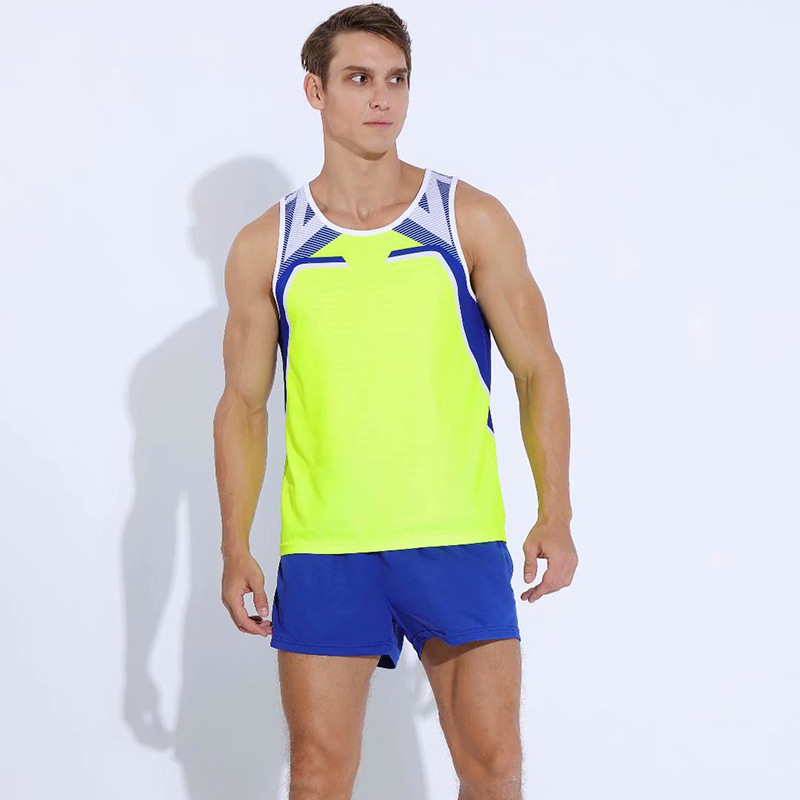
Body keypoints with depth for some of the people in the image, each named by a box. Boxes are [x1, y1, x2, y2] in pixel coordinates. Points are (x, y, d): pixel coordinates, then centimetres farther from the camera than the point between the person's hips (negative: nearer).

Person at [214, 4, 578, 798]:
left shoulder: (472, 220, 2)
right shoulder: (267, 245, 5)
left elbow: (538, 371, 4)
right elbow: (244, 403, 9)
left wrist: (554, 516, -4)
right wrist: (235, 548, 2)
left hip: (459, 542, 0)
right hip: (322, 549, 1)